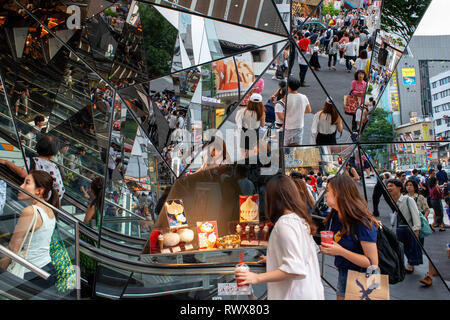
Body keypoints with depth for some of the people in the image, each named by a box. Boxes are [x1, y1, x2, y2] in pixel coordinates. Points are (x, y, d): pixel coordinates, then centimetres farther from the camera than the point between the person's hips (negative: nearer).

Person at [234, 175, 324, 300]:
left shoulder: (285, 224, -21)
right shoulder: (299, 218, 5)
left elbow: (294, 268, -26)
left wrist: (257, 278, -27)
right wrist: (273, 258, 29)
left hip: (296, 294, -9)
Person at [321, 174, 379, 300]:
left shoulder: (362, 222, -24)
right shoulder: (333, 217, -2)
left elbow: (373, 263, -23)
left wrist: (340, 251, -30)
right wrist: (326, 249, -8)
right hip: (342, 275, 7)